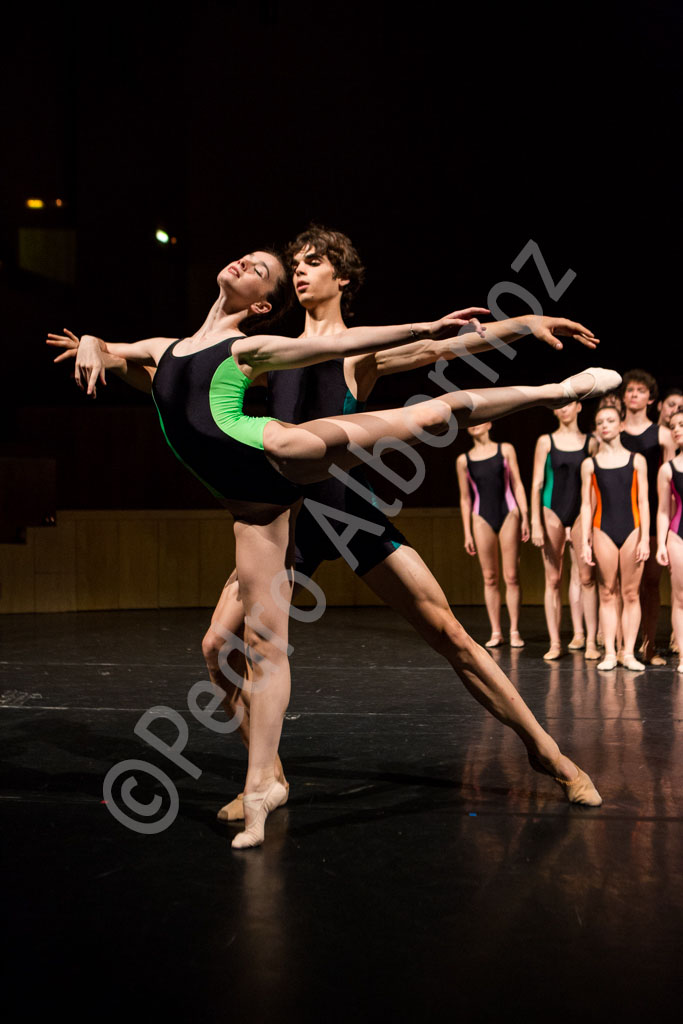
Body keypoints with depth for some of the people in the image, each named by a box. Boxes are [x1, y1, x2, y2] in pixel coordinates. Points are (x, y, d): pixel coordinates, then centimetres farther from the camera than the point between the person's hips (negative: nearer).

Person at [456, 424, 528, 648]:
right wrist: (467, 533, 6)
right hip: (482, 519, 1)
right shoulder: (463, 460, 7)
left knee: (511, 576, -2)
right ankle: (495, 632, 10)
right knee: (490, 578, 3)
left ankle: (515, 631, 5)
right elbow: (465, 498, 9)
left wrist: (525, 517, -2)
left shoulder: (506, 450, 6)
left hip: (508, 514, -1)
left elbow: (517, 484, 5)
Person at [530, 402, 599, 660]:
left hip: (581, 513, 1)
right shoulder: (546, 441, 5)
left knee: (587, 578, -4)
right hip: (552, 512, 0)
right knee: (553, 580, 1)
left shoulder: (590, 443, 7)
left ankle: (590, 641, 2)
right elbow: (537, 483, 2)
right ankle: (555, 643, 5)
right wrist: (536, 522, -5)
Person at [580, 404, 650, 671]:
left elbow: (643, 501, 3)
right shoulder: (589, 464, 6)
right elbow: (586, 505, 5)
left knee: (630, 594, 2)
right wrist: (585, 543, 0)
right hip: (603, 531, 0)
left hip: (632, 531, 0)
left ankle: (628, 653, 9)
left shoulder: (636, 460, 5)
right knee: (607, 594, 4)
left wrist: (645, 538, -4)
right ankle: (609, 653, 9)